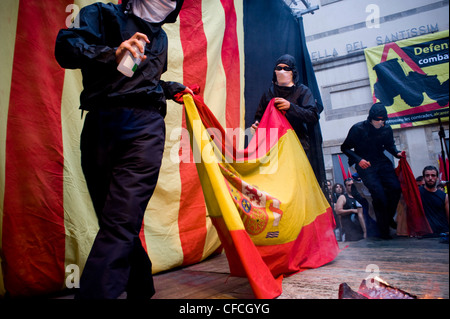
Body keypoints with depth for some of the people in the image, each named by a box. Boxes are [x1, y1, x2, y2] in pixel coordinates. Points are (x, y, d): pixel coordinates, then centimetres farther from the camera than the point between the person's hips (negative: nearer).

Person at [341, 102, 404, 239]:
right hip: (365, 165, -4)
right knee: (379, 194, -18)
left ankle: (388, 217, 12)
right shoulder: (358, 128, -10)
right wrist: (358, 159, -18)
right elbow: (345, 148, -5)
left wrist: (397, 153, 0)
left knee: (396, 188, -15)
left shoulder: (387, 129, 3)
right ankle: (384, 230, -3)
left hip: (382, 162, 5)